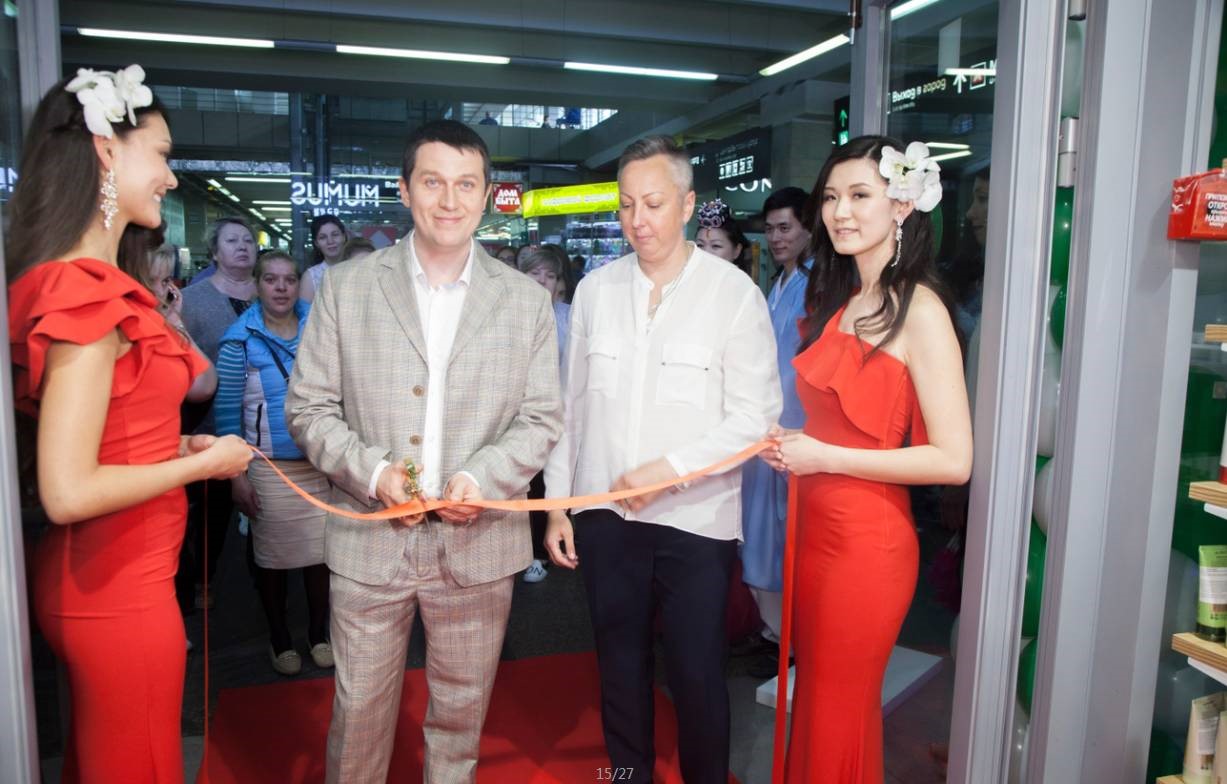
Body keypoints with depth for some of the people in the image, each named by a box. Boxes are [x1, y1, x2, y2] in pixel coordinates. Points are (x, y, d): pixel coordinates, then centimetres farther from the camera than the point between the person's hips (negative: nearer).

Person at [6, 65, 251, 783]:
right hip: (119, 588, -9)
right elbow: (68, 492, -25)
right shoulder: (86, 295, -22)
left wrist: (177, 445, 6)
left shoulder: (89, 286, 6)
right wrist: (203, 462, -14)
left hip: (97, 579, 9)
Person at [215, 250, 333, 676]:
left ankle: (319, 632, 29)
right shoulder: (241, 338, -6)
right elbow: (227, 410, -5)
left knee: (322, 551, 7)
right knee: (273, 555, 11)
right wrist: (237, 475, -7)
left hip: (322, 462, 2)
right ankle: (279, 637, 32)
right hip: (269, 466, -2)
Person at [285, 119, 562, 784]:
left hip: (478, 545, 1)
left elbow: (540, 419, 2)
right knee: (358, 708, 13)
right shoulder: (346, 287, 1)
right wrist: (372, 472, -15)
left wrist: (481, 479, -15)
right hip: (370, 542, 0)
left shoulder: (527, 301, 3)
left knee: (461, 709, 17)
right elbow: (308, 407, 1)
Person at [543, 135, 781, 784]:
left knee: (697, 675, 9)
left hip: (695, 519, -3)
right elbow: (570, 407, 8)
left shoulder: (734, 292, -8)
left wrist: (667, 469, -16)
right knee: (620, 668, 18)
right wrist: (557, 505, 8)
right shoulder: (595, 289, 4)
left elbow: (754, 417, -9)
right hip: (605, 516, 4)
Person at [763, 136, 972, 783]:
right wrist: (792, 443, 1)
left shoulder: (919, 310, -14)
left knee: (839, 717, 9)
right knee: (814, 699, 19)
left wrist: (823, 456, -17)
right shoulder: (837, 303, 10)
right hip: (815, 525, 7)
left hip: (867, 541, -7)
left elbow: (952, 460, -19)